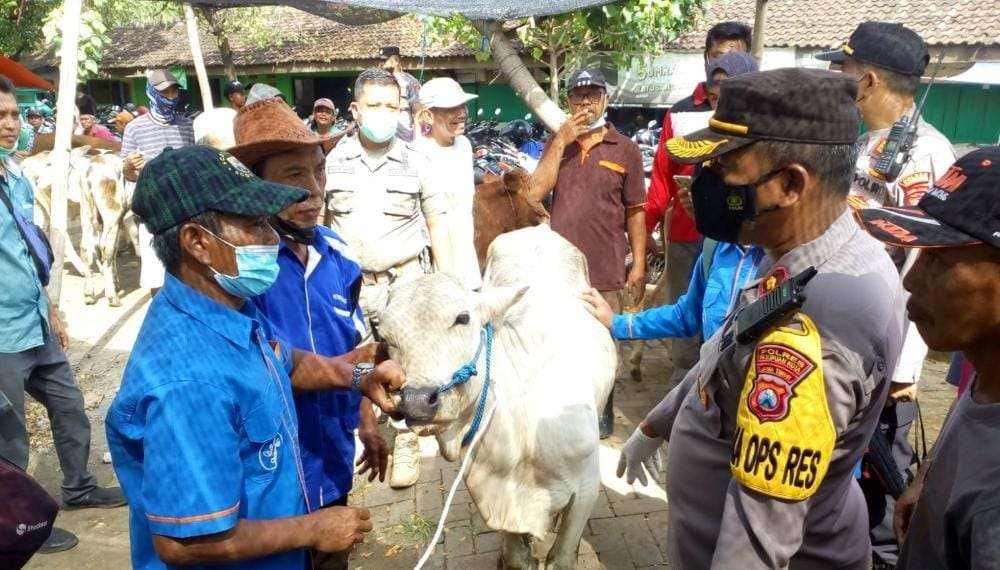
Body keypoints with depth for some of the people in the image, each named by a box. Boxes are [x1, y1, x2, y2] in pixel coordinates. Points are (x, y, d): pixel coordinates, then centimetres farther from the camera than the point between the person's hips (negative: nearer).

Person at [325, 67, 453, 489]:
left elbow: (437, 224, 4)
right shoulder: (333, 162, 1)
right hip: (348, 281, 1)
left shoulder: (415, 163, -1)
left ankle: (405, 446, 20)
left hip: (404, 279, -1)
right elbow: (318, 224, 8)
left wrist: (447, 284, -1)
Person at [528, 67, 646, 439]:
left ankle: (602, 411, 27)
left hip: (606, 270, -2)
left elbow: (635, 211, 1)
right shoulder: (556, 144, 9)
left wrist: (639, 265, -3)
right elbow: (536, 192, -5)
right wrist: (561, 140, -9)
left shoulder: (625, 149, 1)